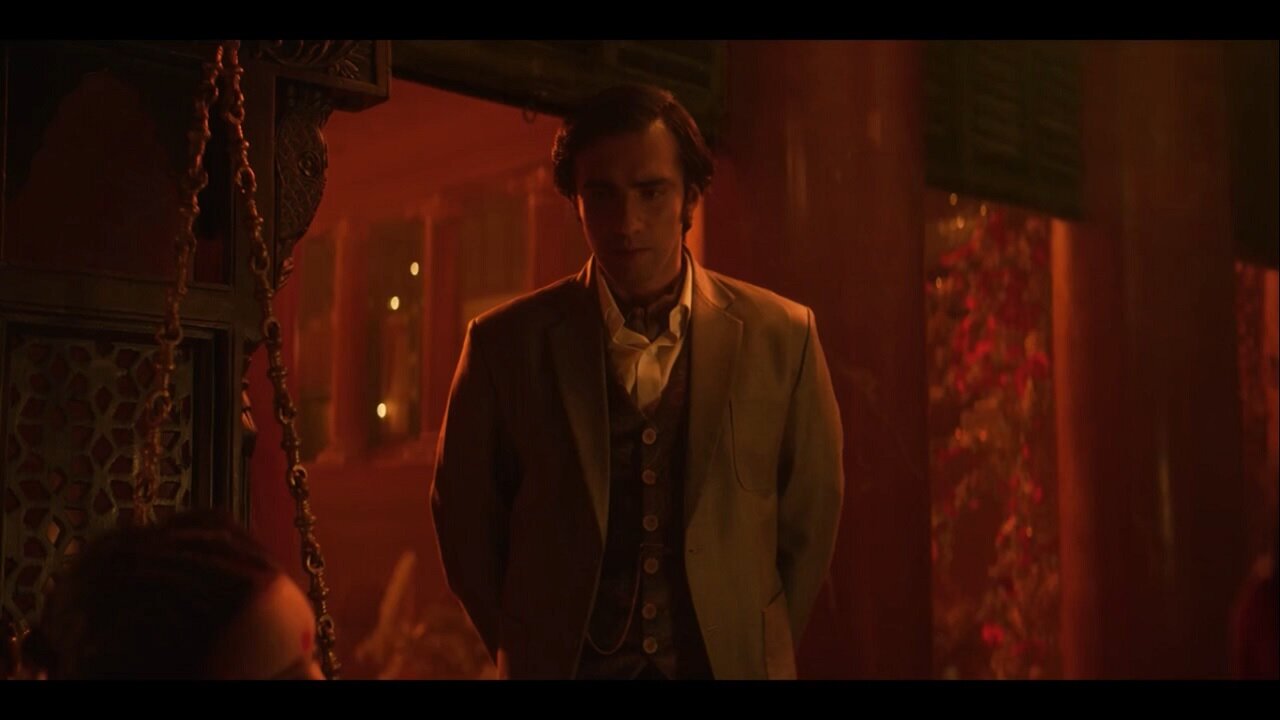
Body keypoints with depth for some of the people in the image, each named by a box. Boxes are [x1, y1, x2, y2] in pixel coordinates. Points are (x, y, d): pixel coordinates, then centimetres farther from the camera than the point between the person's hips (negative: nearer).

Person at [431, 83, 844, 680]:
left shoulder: (781, 337, -8)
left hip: (727, 662, 1)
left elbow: (810, 518, 1)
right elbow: (465, 517, 0)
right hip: (562, 664, 0)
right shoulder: (505, 344, -9)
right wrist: (526, 651, 4)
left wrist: (760, 651, 4)